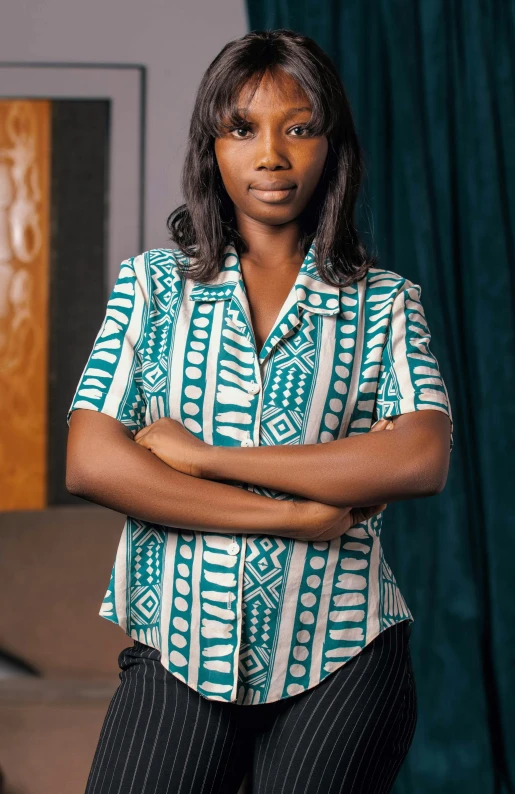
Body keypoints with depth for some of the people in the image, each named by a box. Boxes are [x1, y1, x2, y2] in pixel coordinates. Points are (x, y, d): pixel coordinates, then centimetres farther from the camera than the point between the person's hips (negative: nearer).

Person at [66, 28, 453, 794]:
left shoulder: (384, 302, 5)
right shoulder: (152, 284, 7)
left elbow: (422, 461, -12)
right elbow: (90, 464, -5)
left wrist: (202, 455, -13)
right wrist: (295, 514, -12)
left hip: (340, 660, 0)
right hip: (178, 650, 1)